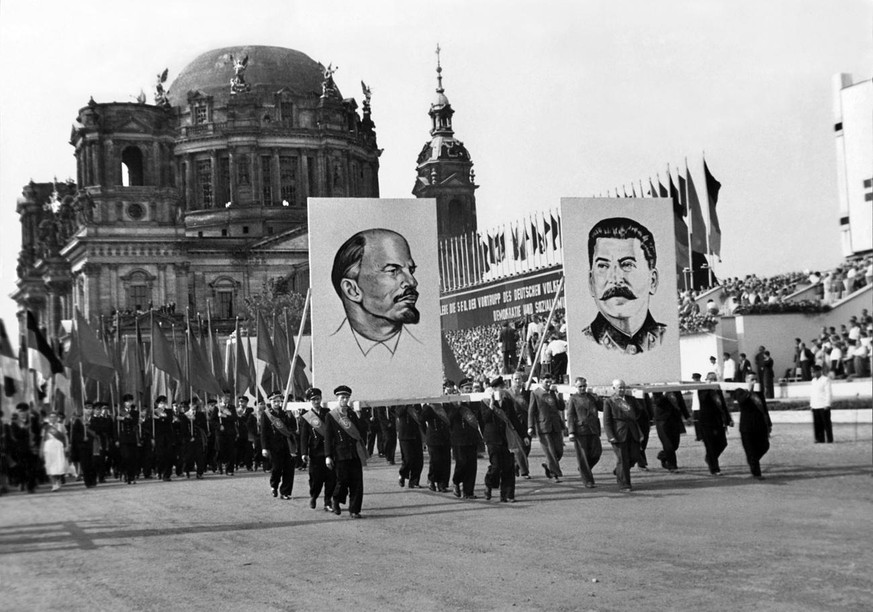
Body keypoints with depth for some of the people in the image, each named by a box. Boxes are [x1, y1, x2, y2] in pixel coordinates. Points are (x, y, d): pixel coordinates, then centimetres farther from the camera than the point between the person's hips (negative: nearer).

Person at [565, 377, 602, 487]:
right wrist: (571, 432, -12)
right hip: (580, 430, -4)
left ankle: (584, 469, 27)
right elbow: (570, 416, -3)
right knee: (583, 456, -2)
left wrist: (596, 398, -4)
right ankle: (588, 481, 3)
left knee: (597, 452, -1)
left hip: (593, 430, 4)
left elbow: (602, 408, 11)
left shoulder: (591, 396, 16)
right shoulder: (573, 399, 3)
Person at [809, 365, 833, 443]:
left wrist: (827, 405, -14)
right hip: (815, 406, 6)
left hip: (823, 406, -6)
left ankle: (829, 439, 3)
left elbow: (828, 393, -9)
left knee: (826, 423, -2)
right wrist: (811, 404, 14)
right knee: (817, 424, 4)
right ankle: (820, 439, 8)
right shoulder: (813, 381, 16)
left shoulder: (825, 380, -5)